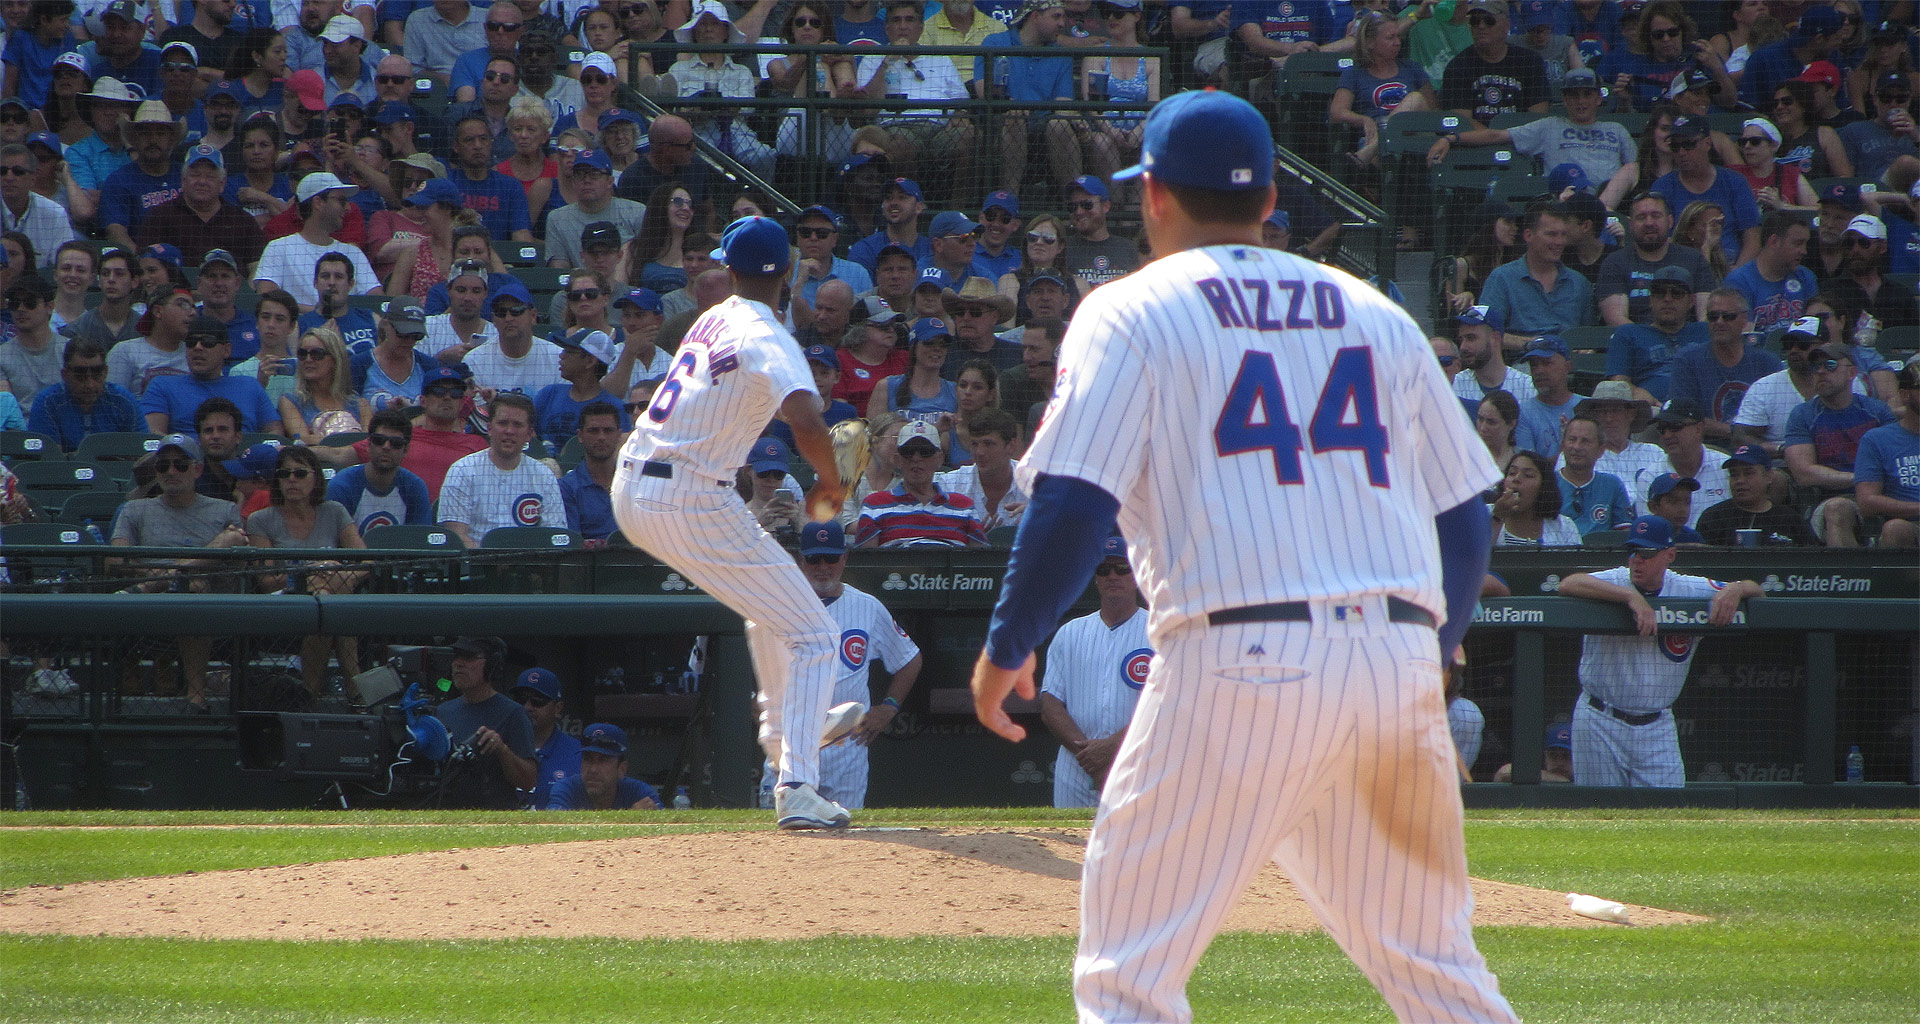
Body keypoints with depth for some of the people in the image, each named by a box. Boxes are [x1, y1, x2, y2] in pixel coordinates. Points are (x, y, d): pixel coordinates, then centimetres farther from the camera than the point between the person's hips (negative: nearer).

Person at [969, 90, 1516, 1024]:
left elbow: (1073, 505, -6)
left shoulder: (1132, 315, 4)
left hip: (1237, 665, -5)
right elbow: (1464, 518, 17)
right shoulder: (1377, 317, 18)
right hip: (1400, 658, 5)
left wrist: (1006, 647, 6)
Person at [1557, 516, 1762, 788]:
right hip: (1600, 724, -2)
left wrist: (1734, 590, -18)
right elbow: (1568, 584, -28)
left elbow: (1756, 591, 7)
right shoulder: (1612, 581, -7)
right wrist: (1632, 596, -35)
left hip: (1656, 730, 2)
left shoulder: (1690, 590, 2)